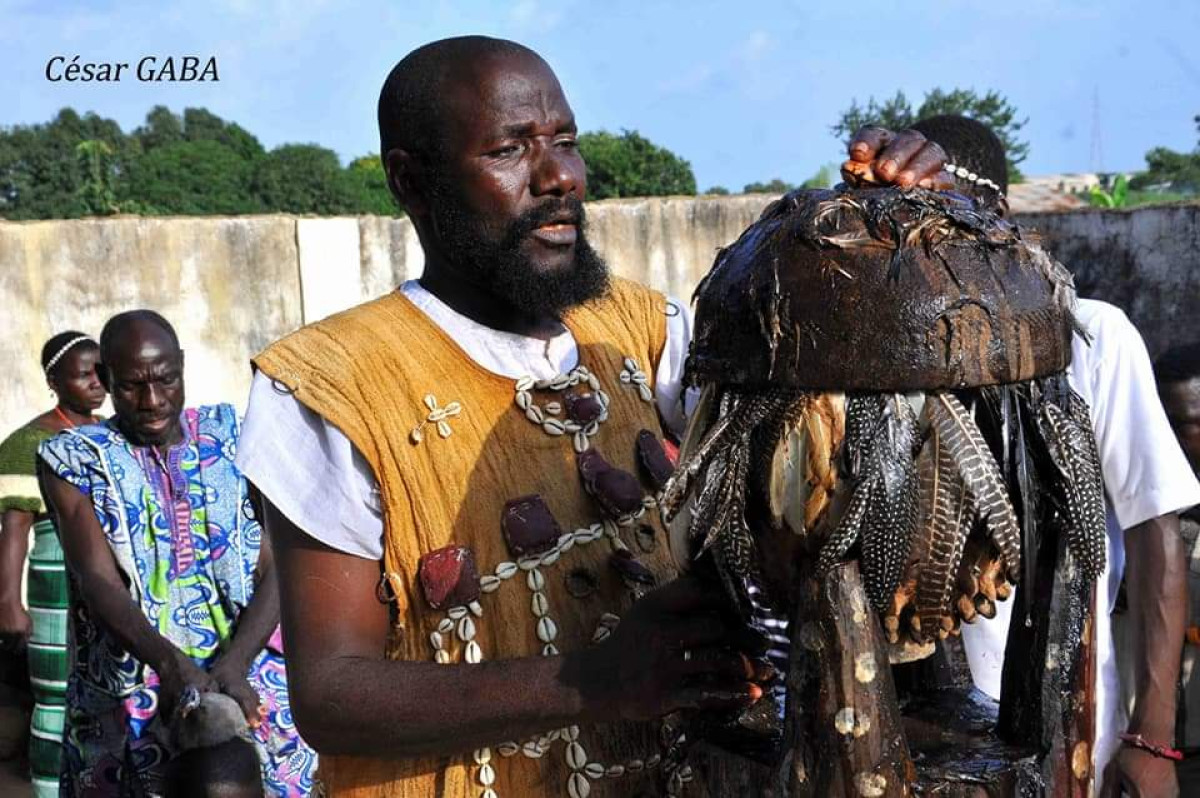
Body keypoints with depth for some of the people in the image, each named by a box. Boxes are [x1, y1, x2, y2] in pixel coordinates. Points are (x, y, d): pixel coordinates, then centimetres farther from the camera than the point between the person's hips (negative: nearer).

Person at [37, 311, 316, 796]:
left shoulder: (232, 438, 5)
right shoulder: (74, 460, 1)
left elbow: (273, 570, -4)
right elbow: (99, 581, -12)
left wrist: (232, 666, -21)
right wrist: (170, 663, -30)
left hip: (247, 690, 1)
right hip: (127, 707, -1)